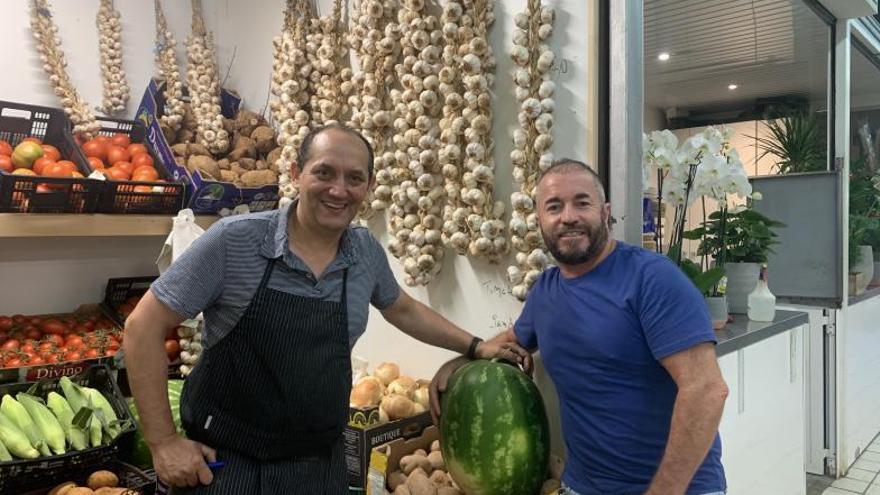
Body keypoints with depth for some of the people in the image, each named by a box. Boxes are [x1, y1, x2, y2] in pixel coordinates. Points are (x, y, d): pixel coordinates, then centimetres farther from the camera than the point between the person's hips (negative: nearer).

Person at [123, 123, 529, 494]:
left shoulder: (367, 252, -2)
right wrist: (163, 443, -12)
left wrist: (474, 346, 18)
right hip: (226, 463, -4)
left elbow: (401, 309, 18)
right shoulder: (234, 240, -16)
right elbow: (144, 326, -11)